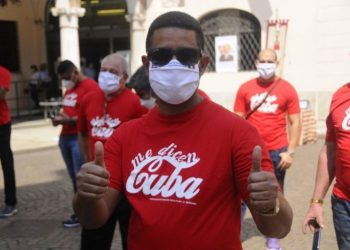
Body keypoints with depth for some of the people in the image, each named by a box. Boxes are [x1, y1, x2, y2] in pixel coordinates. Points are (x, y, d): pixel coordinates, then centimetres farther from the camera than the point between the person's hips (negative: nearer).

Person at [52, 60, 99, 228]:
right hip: (65, 136, 9)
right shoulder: (69, 88, 19)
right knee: (74, 177, 11)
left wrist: (70, 120, -19)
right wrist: (60, 118, 7)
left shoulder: (90, 86, -11)